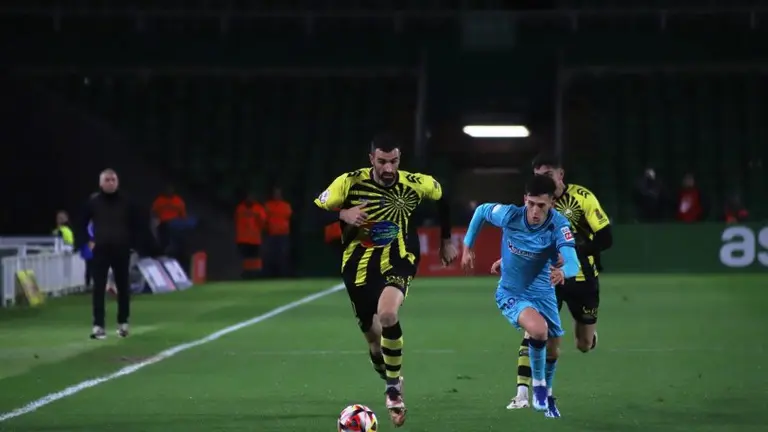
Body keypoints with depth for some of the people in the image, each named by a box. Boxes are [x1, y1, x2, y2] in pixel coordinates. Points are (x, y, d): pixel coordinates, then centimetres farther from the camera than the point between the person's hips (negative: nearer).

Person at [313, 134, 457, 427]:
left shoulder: (415, 184, -10)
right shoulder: (350, 182, -13)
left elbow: (442, 198, 12)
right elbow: (315, 210, -6)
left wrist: (446, 241, 16)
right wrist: (342, 215, -25)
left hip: (396, 262, -2)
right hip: (359, 266, 2)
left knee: (387, 315, -31)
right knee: (374, 338, 10)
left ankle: (394, 387, -13)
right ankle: (391, 382, 42)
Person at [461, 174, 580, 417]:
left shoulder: (559, 226, -25)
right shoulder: (509, 215, -25)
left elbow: (573, 264, -36)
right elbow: (481, 211, -3)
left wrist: (563, 272, -59)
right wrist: (467, 248, 0)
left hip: (542, 292, 3)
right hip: (510, 293, -3)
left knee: (553, 350, 14)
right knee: (538, 328, -30)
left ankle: (546, 395, 45)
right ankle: (538, 385, -5)